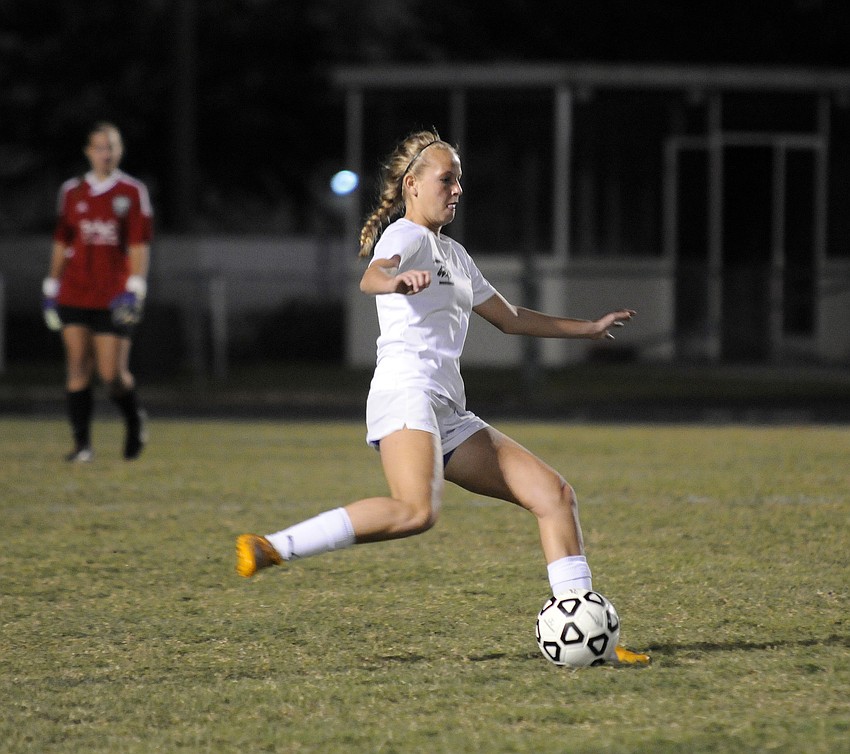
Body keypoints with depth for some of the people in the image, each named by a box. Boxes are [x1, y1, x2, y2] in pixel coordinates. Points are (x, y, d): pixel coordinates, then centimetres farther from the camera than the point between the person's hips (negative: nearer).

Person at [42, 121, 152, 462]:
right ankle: (82, 443, 1)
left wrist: (133, 291, -11)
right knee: (77, 368, -4)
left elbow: (140, 246, -2)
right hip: (74, 296, 3)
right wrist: (51, 288, 11)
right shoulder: (72, 192, 10)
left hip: (114, 300, -3)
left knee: (113, 374, -5)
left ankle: (134, 421, 23)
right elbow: (61, 244, 15)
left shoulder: (133, 192, 2)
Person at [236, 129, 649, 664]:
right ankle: (272, 549, -37)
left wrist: (590, 328, 42)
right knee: (416, 510, -36)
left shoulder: (454, 254, 27)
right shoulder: (406, 236, 0)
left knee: (555, 494, 2)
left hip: (449, 416, 9)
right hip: (406, 394, -9)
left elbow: (509, 317, 39)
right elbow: (371, 278, -24)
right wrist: (398, 281, -48)